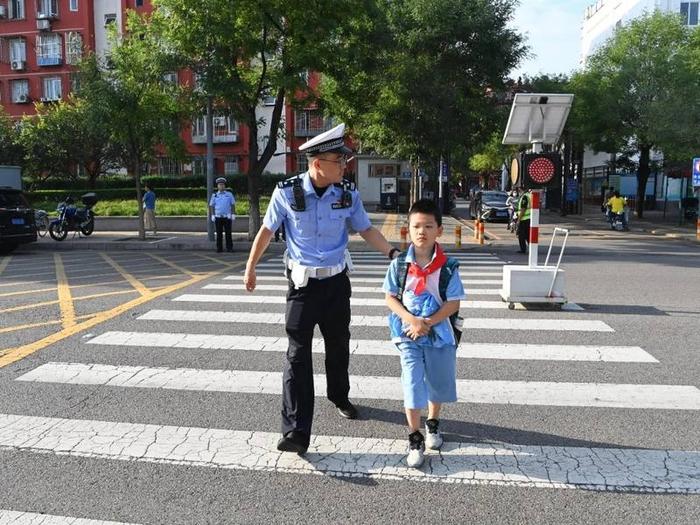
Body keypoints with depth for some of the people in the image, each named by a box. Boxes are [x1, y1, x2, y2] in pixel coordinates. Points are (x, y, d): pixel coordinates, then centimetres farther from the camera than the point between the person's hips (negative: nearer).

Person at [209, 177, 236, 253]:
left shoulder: (229, 194, 6)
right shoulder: (214, 196, 8)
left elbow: (233, 205, 5)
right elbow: (211, 206, 7)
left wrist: (233, 215, -2)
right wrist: (212, 216, -2)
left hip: (227, 217, -1)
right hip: (218, 217, 1)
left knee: (228, 233, -1)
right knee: (219, 234, 3)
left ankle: (229, 248, 3)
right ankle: (219, 248, 7)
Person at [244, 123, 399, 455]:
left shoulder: (347, 193, -7)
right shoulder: (287, 192, -13)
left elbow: (366, 230, 1)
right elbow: (267, 231, -2)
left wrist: (392, 252, -14)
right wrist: (250, 267, 6)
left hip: (336, 281, 3)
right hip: (302, 282, -3)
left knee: (338, 346, 19)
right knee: (298, 353, -7)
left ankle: (339, 397, 45)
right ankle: (296, 431, -6)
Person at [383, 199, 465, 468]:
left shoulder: (448, 266, -10)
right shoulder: (399, 264, -7)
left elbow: (453, 304, -9)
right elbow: (390, 297, -2)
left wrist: (428, 323, -19)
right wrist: (411, 320, -17)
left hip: (440, 334, 1)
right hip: (409, 335, -1)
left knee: (439, 383, 17)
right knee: (412, 385, -4)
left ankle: (433, 423, 44)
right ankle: (415, 438, 14)